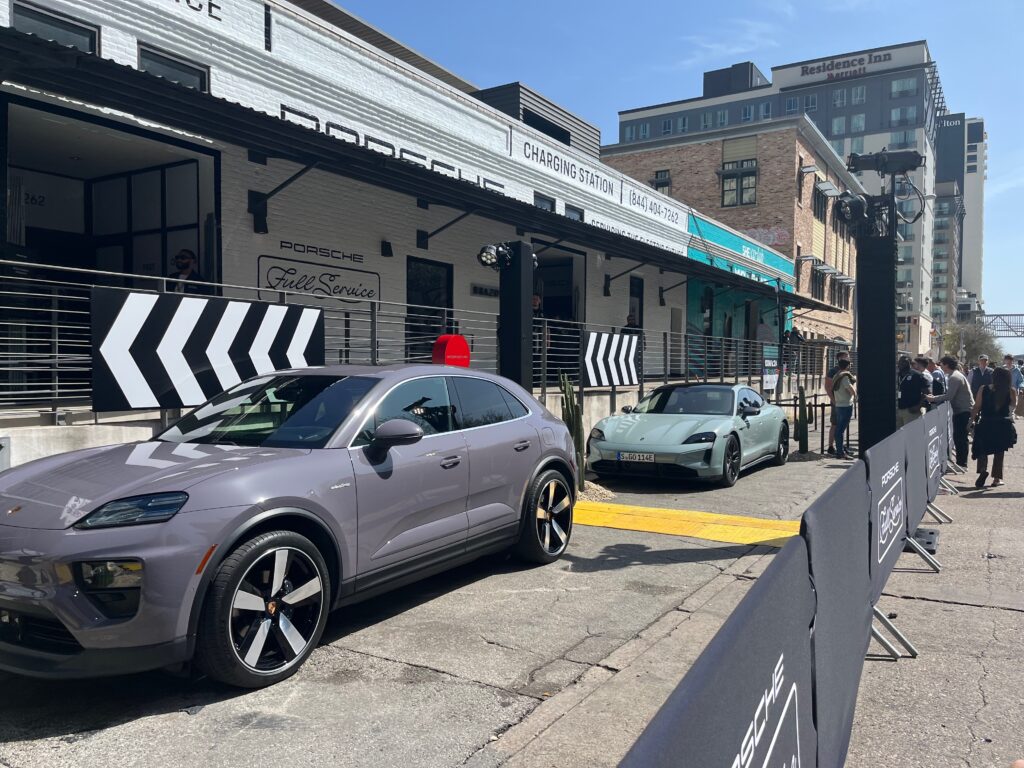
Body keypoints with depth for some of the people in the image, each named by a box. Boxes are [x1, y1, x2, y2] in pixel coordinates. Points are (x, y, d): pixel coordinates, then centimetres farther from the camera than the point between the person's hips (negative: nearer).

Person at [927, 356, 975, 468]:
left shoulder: (954, 377, -17)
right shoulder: (954, 375, 16)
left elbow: (949, 396, -22)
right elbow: (950, 394, 17)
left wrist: (933, 398, -13)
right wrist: (935, 397, 8)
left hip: (963, 410, -10)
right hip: (962, 409, 10)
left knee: (960, 437, -6)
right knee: (960, 436, 13)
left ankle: (961, 462, -1)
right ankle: (961, 461, 18)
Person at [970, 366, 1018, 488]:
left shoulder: (983, 389, -8)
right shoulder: (1011, 391, -6)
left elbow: (976, 408, -8)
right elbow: (1013, 406, 11)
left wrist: (972, 419, 4)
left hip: (985, 424, -1)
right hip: (1003, 426, 1)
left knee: (982, 450, 11)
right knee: (999, 452, 13)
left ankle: (983, 469, -15)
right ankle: (996, 478, 15)